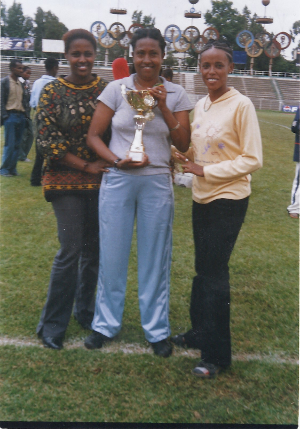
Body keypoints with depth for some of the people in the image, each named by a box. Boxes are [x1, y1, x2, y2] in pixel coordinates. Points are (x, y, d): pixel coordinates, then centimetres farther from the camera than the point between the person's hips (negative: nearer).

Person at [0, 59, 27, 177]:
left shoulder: (20, 83, 17)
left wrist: (25, 115, 10)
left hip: (21, 116, 6)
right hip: (10, 115, -6)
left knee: (17, 144, 5)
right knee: (9, 144, -7)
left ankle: (12, 168, 12)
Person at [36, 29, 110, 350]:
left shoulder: (106, 88, 4)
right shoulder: (53, 91, -2)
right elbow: (46, 140, -6)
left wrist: (109, 162, -8)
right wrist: (85, 166, -12)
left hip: (101, 180, 3)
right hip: (66, 180, -3)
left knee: (95, 249, 10)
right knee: (70, 250, -5)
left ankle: (85, 310, 30)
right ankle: (52, 324, 11)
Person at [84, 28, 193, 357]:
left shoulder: (175, 94, 2)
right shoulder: (116, 89, 0)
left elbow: (183, 144, -2)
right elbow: (93, 135, 0)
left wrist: (163, 106, -11)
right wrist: (118, 160, -15)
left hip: (157, 183, 0)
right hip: (117, 181, 0)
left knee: (155, 256, 7)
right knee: (111, 254, 8)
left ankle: (157, 329, 24)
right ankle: (106, 323, 27)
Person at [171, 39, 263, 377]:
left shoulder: (240, 106, -13)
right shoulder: (200, 105, 8)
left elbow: (253, 159, -14)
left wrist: (205, 170, -18)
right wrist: (188, 161, -2)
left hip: (228, 200, -7)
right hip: (202, 198, 7)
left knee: (213, 274, -2)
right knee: (203, 270, 16)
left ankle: (217, 354, 12)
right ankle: (199, 333, 33)